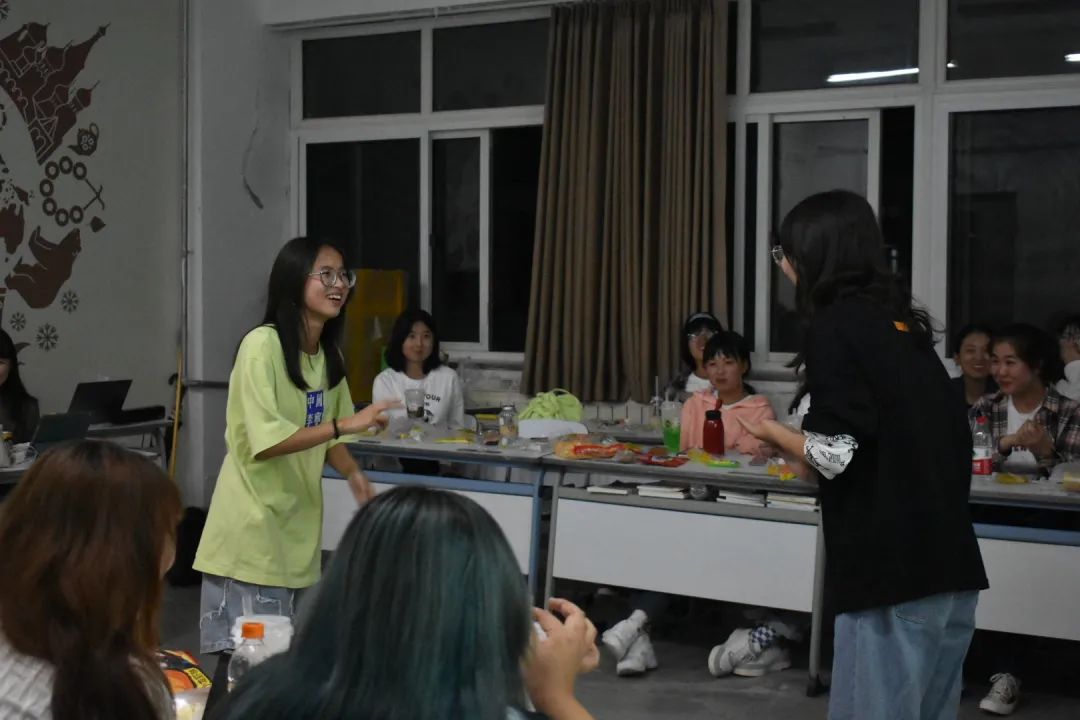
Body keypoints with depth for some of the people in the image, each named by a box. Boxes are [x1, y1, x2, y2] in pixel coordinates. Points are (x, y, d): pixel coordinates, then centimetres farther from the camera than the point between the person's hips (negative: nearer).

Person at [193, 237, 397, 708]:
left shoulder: (328, 352, 9)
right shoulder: (262, 345, -17)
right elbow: (262, 442, -22)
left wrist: (354, 474, -6)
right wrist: (346, 424, -26)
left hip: (298, 521, 8)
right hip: (254, 521, -8)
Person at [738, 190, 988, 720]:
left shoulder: (833, 326, -8)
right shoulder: (901, 322, 15)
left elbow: (837, 456, -14)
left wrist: (774, 433, 4)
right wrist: (798, 451, 18)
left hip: (894, 567, -8)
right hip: (949, 562, 8)